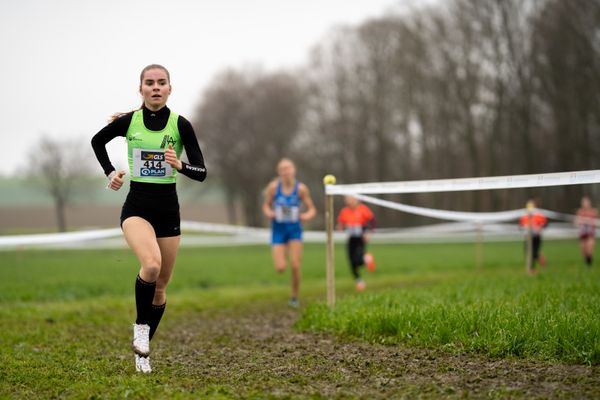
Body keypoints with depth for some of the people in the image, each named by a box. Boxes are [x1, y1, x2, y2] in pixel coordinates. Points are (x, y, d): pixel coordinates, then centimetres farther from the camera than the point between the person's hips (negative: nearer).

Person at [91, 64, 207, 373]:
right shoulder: (127, 121, -4)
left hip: (168, 209, 2)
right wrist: (110, 172, 6)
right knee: (151, 264, -30)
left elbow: (201, 173, -6)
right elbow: (97, 141, 16)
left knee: (161, 285, 8)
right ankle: (140, 327, -9)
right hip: (136, 206, -2)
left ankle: (143, 351, 24)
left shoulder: (180, 125, -5)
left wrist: (180, 165, -24)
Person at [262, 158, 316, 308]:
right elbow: (266, 205, 6)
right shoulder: (273, 186, -9)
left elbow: (312, 210, 0)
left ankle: (294, 297, 13)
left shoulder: (301, 188, -9)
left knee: (295, 266, -11)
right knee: (280, 268, -10)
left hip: (294, 229, 0)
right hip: (278, 230, 0)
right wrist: (268, 213, -16)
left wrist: (307, 216, -22)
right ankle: (283, 253, 29)